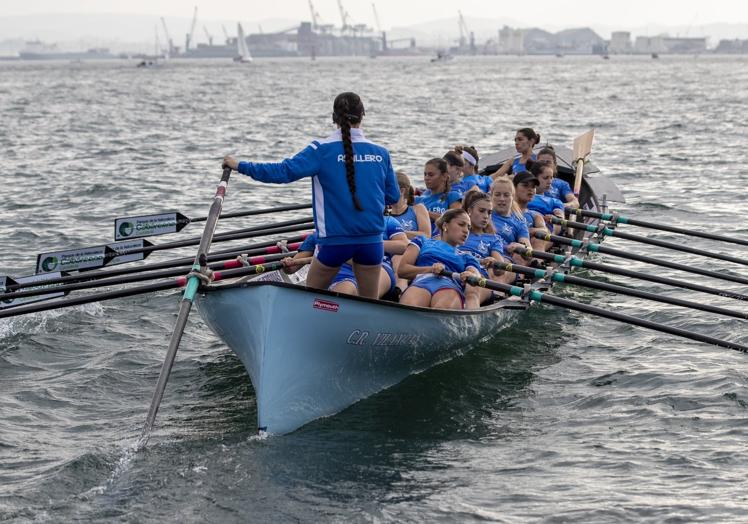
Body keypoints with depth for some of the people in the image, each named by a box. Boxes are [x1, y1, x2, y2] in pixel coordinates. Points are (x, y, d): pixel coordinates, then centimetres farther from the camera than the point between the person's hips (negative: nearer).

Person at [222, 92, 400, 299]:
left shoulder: (323, 150, -9)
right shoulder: (381, 153, 1)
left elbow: (284, 171, -14)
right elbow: (393, 197, 8)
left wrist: (240, 166, -6)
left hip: (335, 241, -2)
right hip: (371, 242, 2)